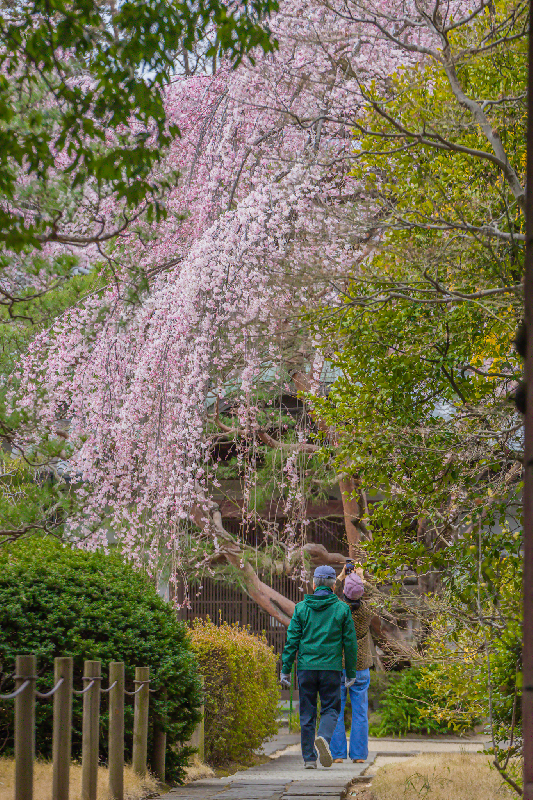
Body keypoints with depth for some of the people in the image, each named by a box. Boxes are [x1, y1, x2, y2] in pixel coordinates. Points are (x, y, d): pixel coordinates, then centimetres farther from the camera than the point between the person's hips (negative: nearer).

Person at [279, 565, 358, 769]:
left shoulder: (301, 608, 3)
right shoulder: (342, 609, 2)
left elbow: (292, 640, 0)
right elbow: (350, 643, 3)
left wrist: (285, 669, 4)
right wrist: (351, 673, 10)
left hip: (306, 668, 1)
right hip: (331, 668, -1)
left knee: (307, 714, 7)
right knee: (330, 709, 7)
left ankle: (309, 758, 7)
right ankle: (323, 738, -23)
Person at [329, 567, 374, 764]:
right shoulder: (366, 610, -7)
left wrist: (340, 577, 14)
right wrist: (361, 579, 22)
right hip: (361, 669, 1)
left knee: (336, 712, 5)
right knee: (359, 712, 7)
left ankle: (338, 754, 4)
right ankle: (359, 754, 7)